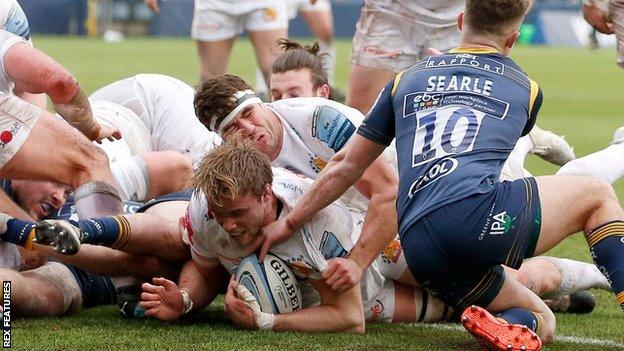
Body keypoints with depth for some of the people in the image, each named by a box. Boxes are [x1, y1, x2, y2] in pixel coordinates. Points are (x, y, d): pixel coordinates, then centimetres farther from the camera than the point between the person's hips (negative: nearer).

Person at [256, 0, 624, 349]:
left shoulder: (407, 79, 27)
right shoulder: (527, 89, 21)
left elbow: (346, 167, 27)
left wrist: (287, 223, 37)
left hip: (420, 251, 4)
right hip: (481, 211, -4)